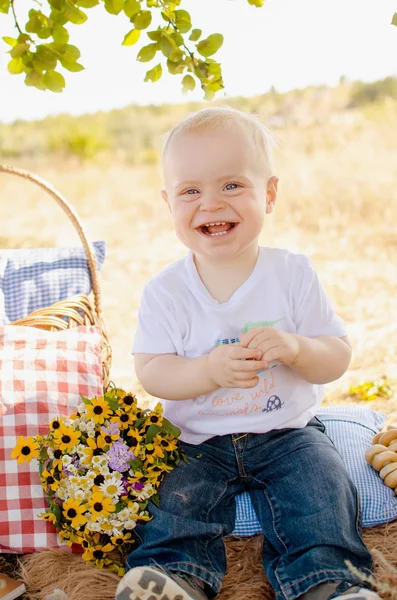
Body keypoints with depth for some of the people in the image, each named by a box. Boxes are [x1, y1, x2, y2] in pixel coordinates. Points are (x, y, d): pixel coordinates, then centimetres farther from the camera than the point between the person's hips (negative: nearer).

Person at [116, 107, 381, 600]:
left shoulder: (293, 274, -7)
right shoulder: (166, 291, -7)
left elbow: (338, 359, -6)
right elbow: (150, 373, -10)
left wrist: (297, 348, -29)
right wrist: (209, 370, -29)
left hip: (288, 433, 0)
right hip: (199, 442, 1)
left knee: (321, 485, -20)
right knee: (177, 499, -19)